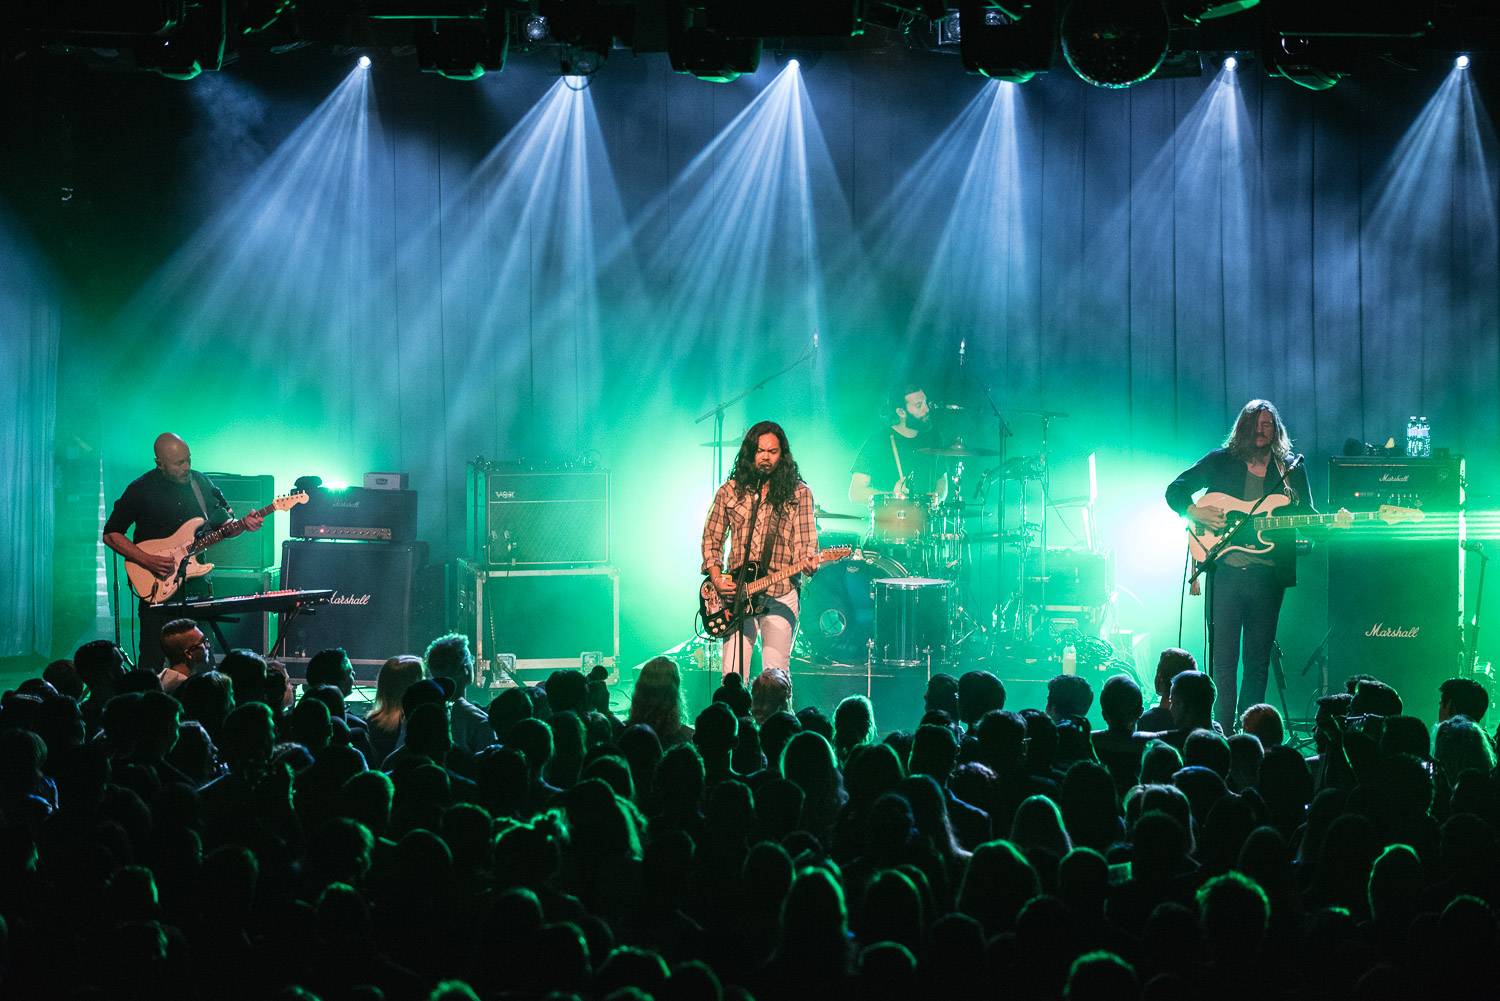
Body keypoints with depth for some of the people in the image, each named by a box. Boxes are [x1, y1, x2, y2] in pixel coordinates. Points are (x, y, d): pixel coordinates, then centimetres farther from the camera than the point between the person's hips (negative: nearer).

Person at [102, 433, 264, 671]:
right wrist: (147, 560, -15)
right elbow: (111, 534, -3)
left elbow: (224, 524, 16)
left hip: (196, 586, 4)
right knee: (152, 662, -5)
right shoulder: (142, 489, -6)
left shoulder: (201, 483, 7)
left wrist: (242, 525, -7)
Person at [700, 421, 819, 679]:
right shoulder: (730, 491, 10)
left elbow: (806, 541, -1)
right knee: (733, 677, -5)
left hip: (780, 595, -2)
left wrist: (808, 560, -24)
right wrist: (716, 576, 0)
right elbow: (711, 538, 15)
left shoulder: (798, 493, 5)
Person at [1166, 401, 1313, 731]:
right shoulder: (1222, 461, 8)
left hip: (1267, 575, 2)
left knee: (1258, 661, 6)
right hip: (1225, 570, -2)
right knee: (1223, 660, -5)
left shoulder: (1291, 470, 13)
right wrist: (1195, 512, -10)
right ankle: (1223, 732, -2)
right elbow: (1175, 490, 9)